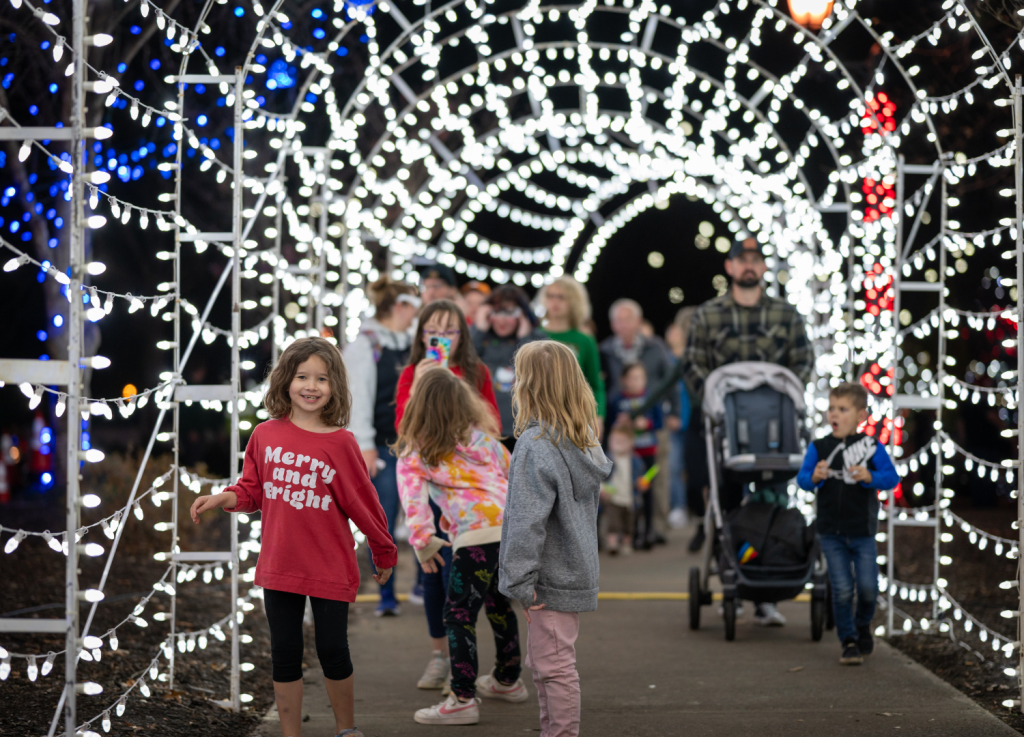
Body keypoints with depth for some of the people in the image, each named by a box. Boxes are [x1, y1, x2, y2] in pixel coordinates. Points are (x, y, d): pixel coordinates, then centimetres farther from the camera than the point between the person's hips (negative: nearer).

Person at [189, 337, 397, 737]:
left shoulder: (340, 442, -8)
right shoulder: (265, 435, 0)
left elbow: (363, 502, -1)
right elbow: (252, 490, 9)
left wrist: (384, 552, 7)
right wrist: (223, 498, -10)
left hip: (329, 570, -2)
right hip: (279, 568, 3)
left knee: (333, 652, 5)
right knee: (284, 655, 9)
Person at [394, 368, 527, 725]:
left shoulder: (413, 455, 4)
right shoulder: (482, 437, 19)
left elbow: (413, 499, -8)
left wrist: (423, 542, -6)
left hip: (476, 534, -7)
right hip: (514, 527, 7)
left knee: (459, 614, -1)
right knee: (499, 603, 25)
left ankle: (462, 699, -4)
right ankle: (508, 680, 41)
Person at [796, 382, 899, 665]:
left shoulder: (872, 447, -2)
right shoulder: (818, 447, 1)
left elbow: (892, 477, -9)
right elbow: (802, 479, -5)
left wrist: (869, 477, -28)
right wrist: (815, 477, -27)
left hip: (863, 531, 0)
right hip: (831, 532, 1)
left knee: (868, 587, -2)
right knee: (842, 589, -2)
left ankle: (863, 624, 29)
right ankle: (849, 641, 14)